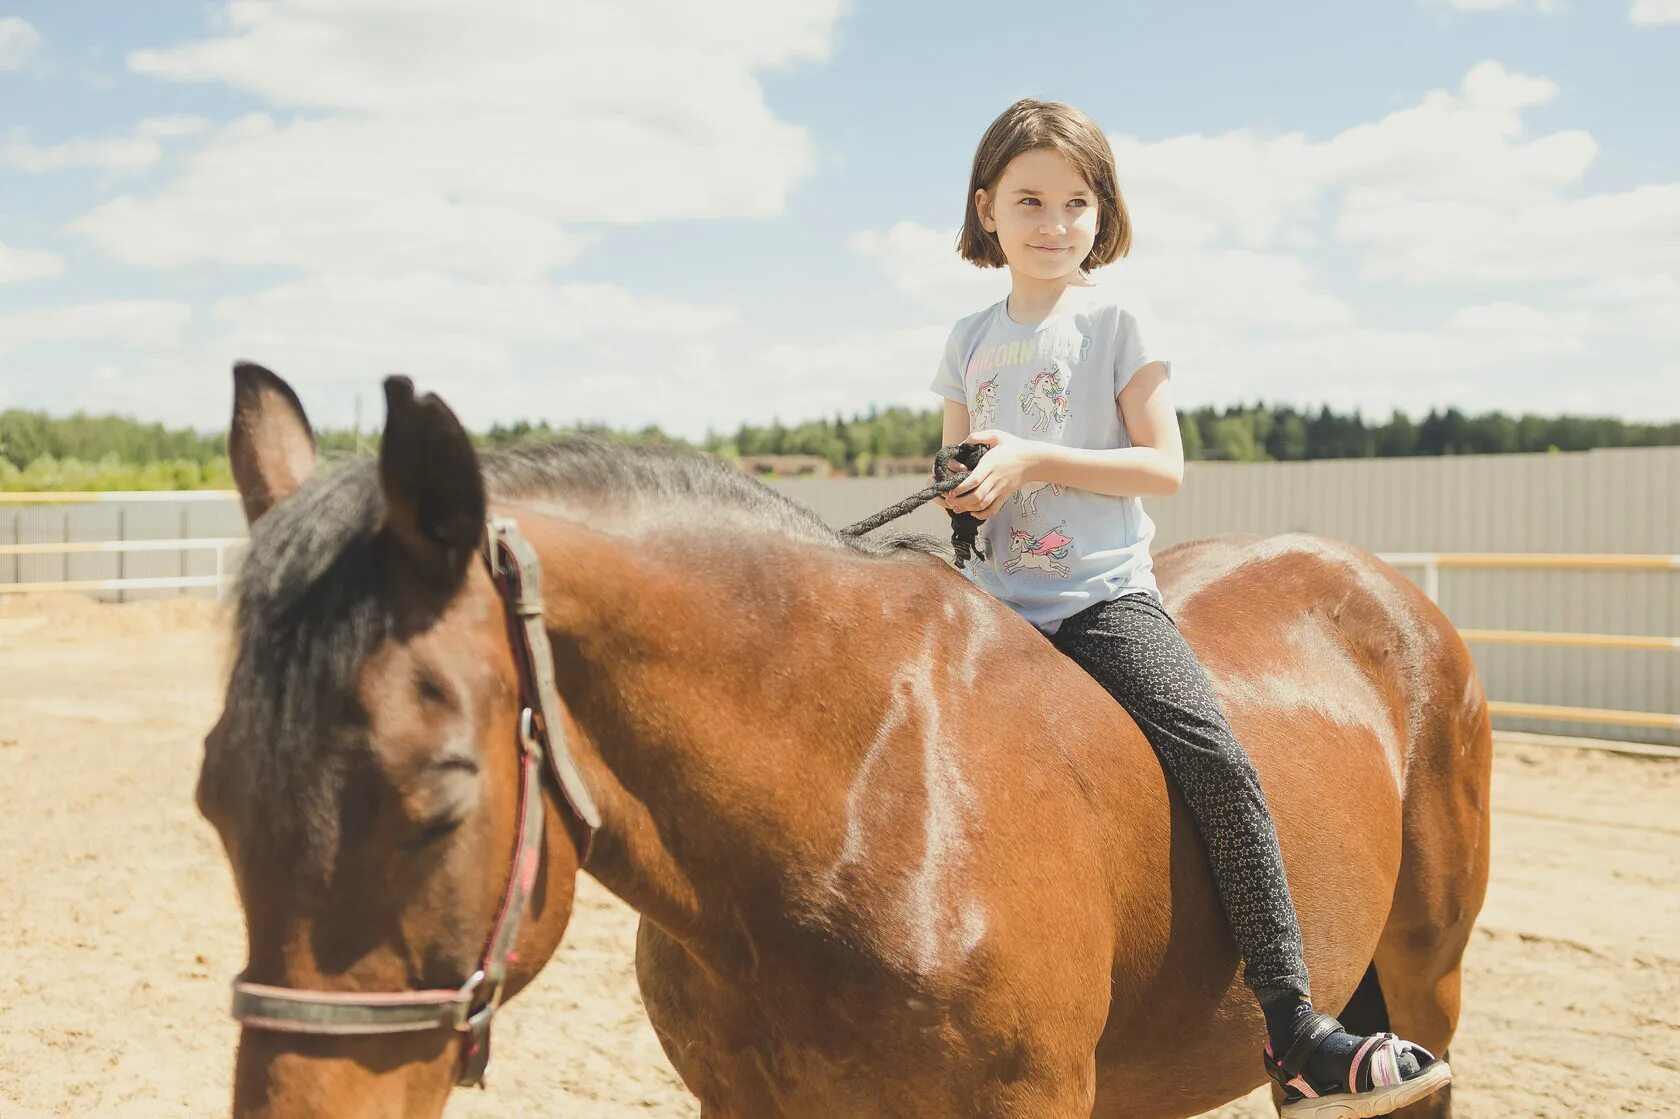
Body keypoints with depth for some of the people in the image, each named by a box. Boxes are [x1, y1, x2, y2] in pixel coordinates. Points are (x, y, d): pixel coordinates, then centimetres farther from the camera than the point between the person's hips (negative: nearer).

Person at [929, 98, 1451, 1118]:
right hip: (997, 600, 5)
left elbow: (1164, 466, -7)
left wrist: (1034, 461, -17)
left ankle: (1296, 1035, -17)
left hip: (1102, 595, -4)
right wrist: (959, 491, -6)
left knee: (1222, 770, -22)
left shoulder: (1116, 319, 0)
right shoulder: (972, 338, 13)